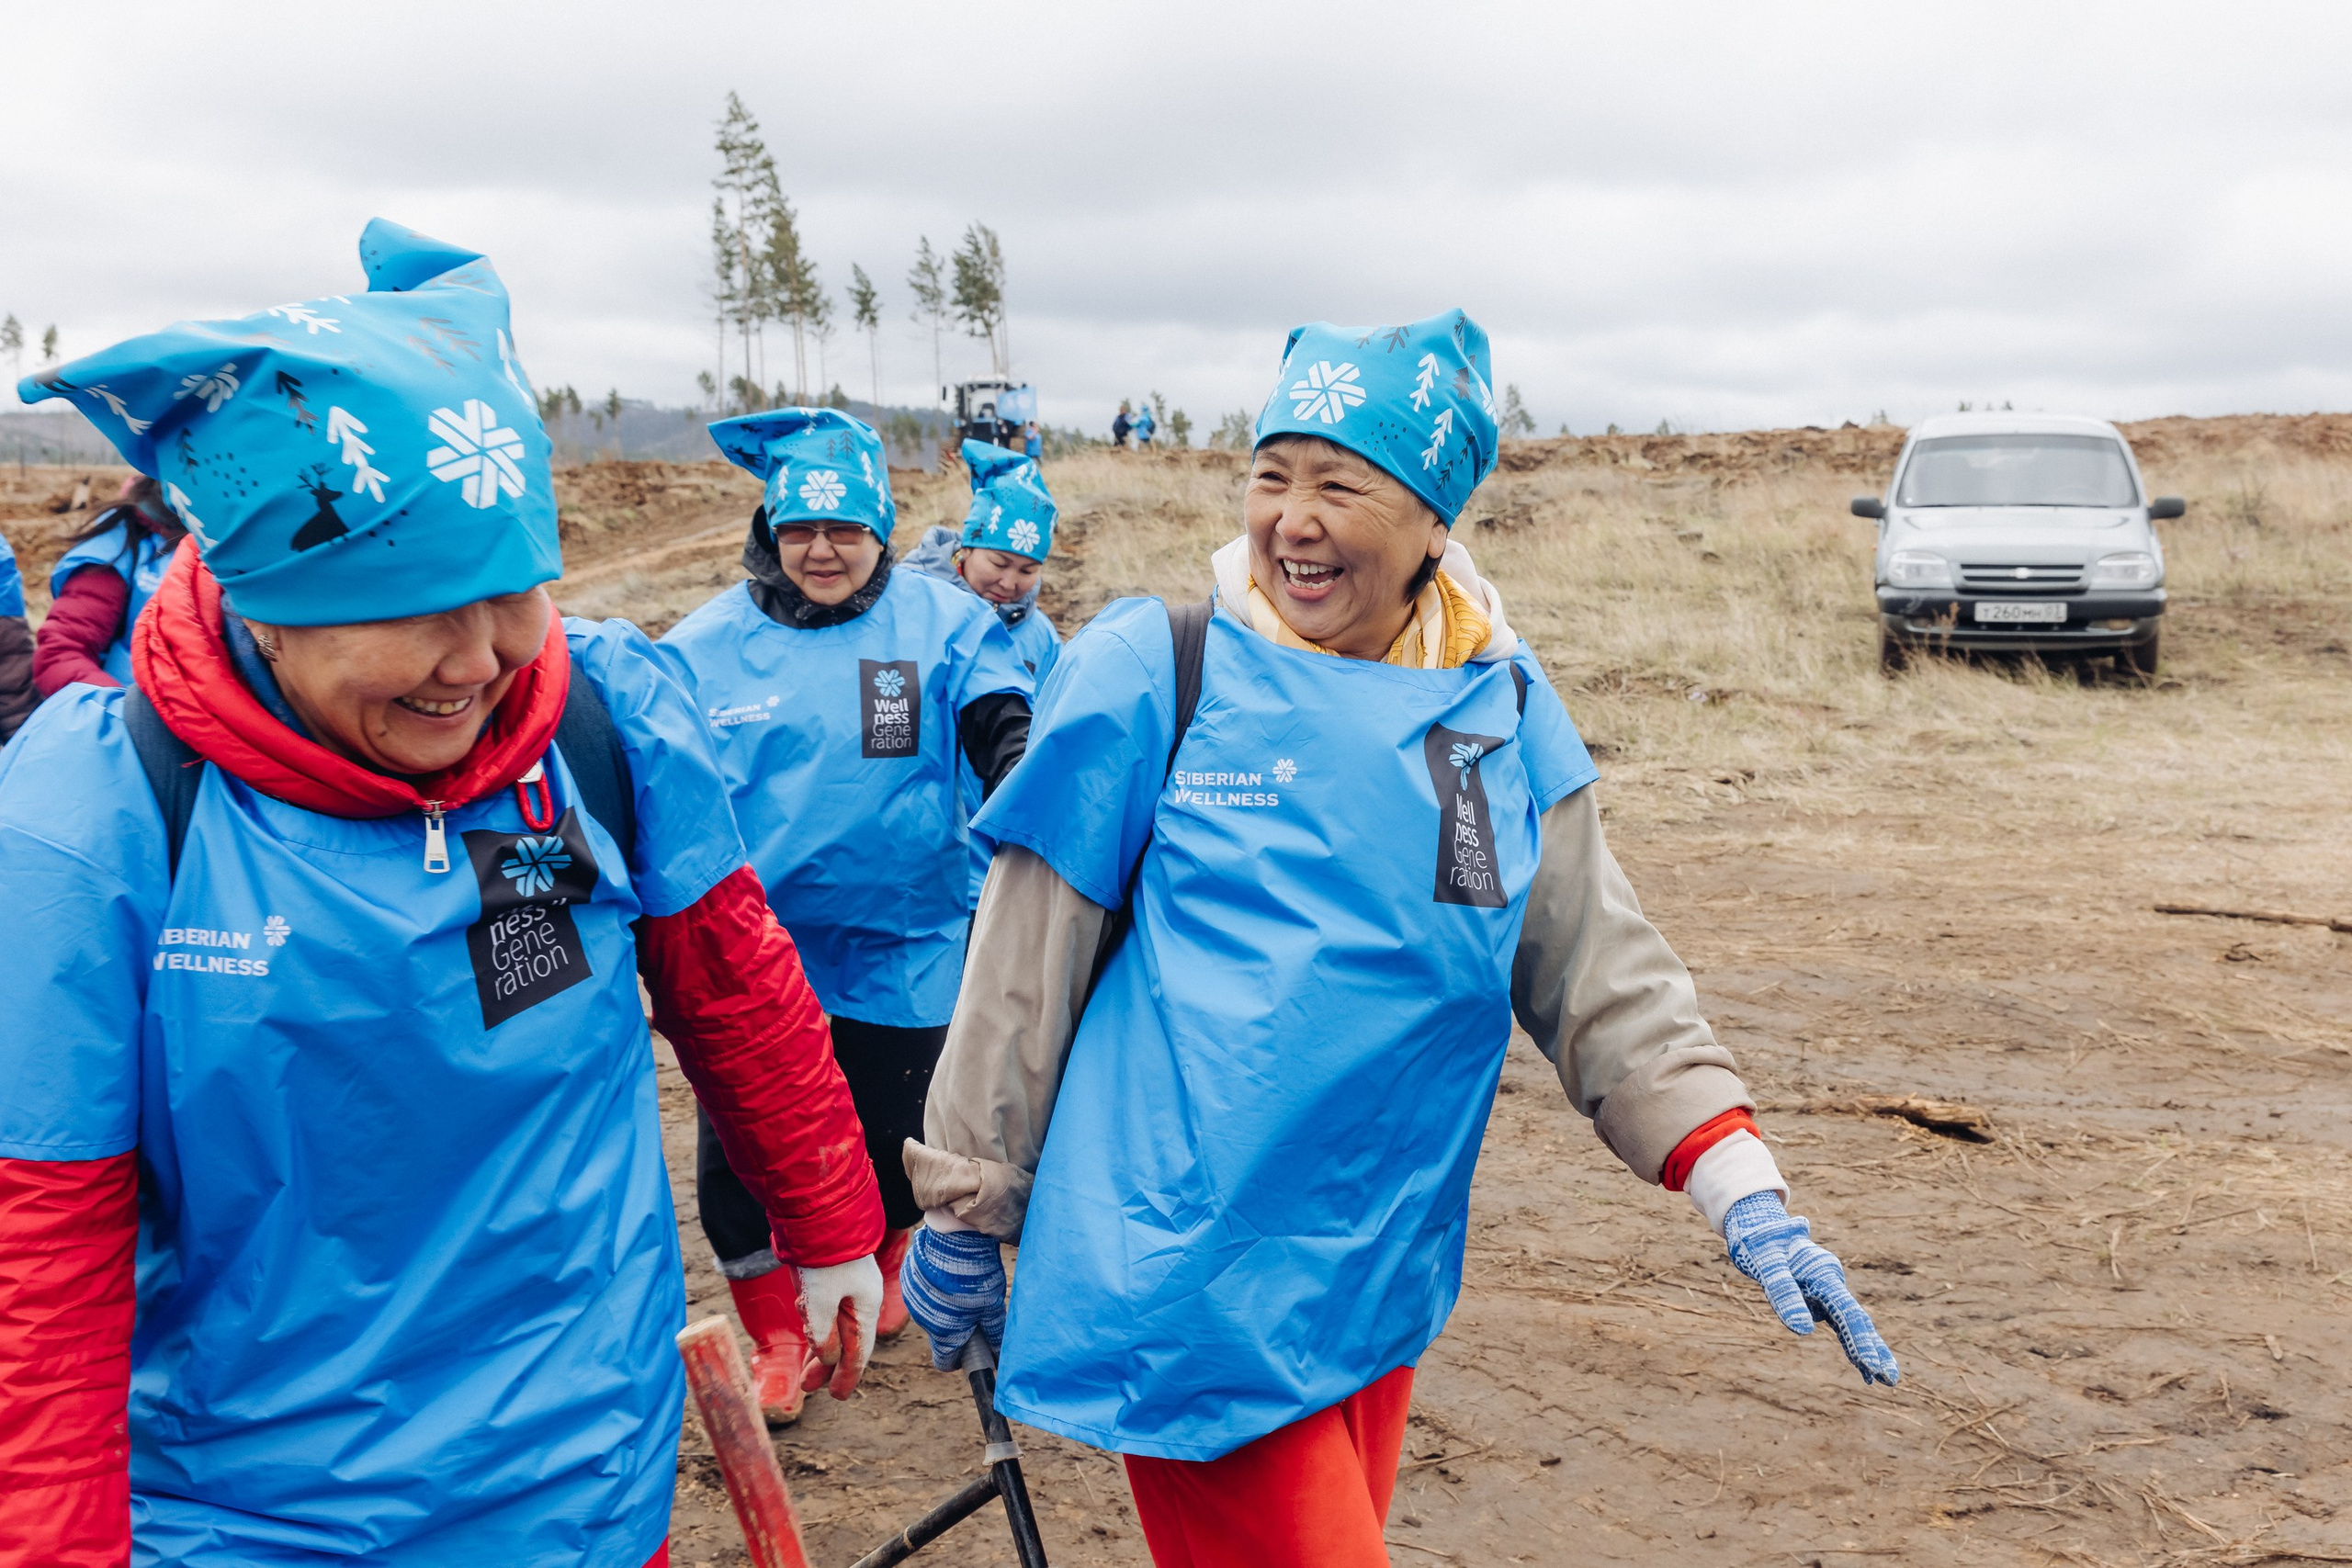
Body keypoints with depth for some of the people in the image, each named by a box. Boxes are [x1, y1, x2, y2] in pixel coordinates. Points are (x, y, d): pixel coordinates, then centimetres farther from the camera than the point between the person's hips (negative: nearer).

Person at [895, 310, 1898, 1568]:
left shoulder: (1501, 709, 4)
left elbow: (1600, 972, 7)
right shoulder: (1151, 675, -8)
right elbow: (1023, 968, -3)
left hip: (1379, 1279, 5)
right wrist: (965, 1214, 2)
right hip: (1188, 1290, -5)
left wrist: (1741, 1188, -1)